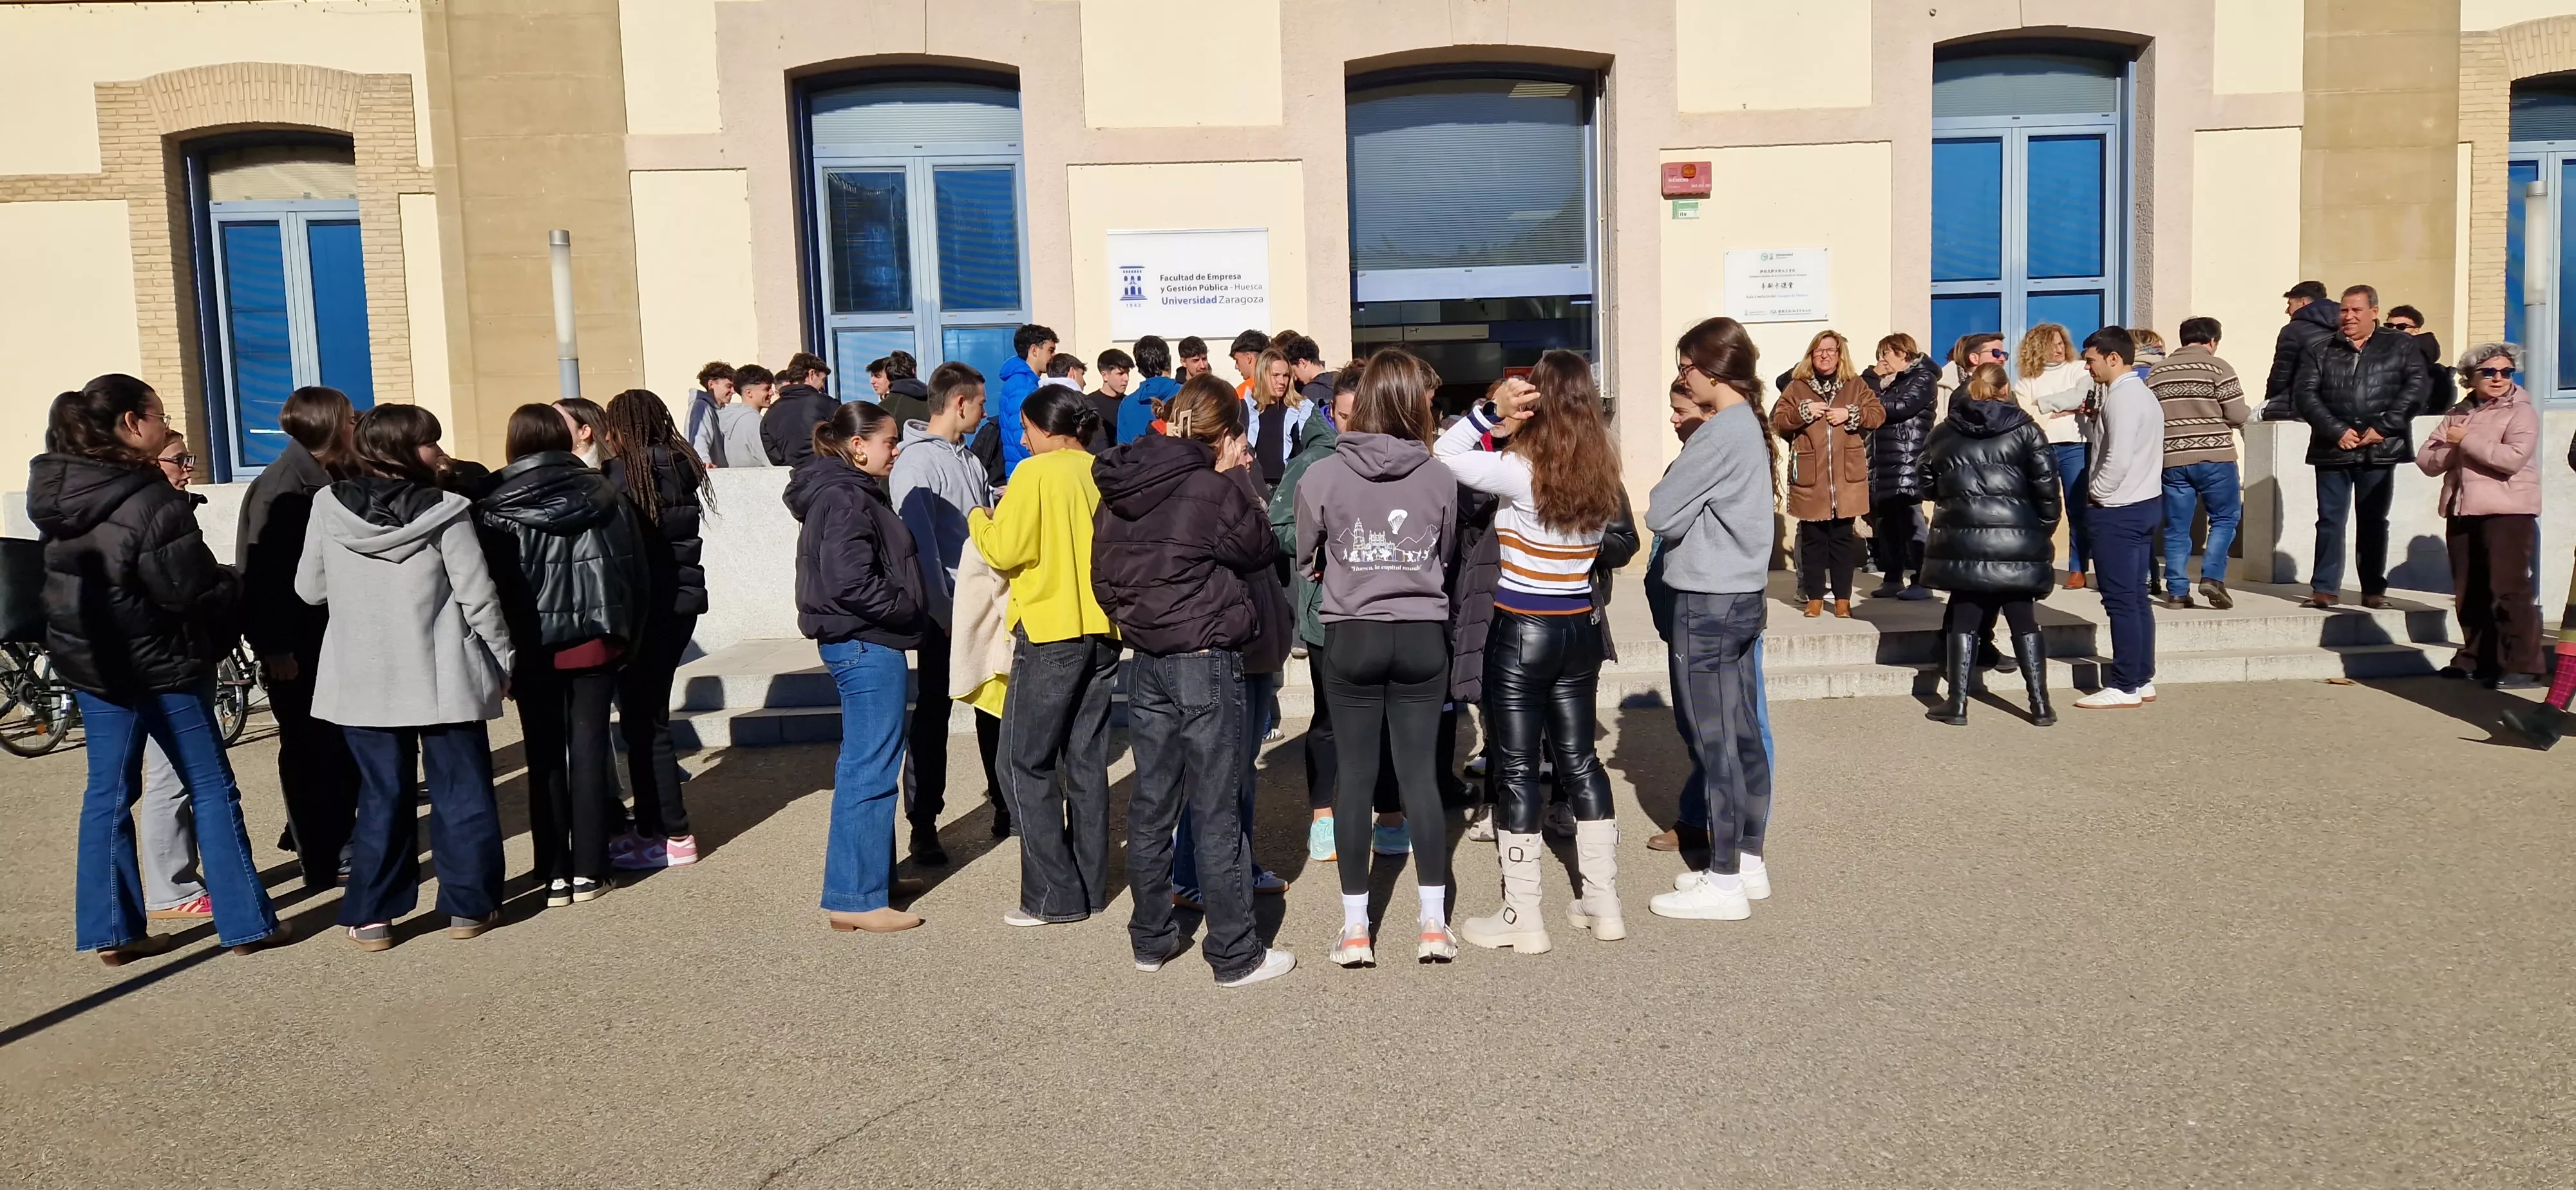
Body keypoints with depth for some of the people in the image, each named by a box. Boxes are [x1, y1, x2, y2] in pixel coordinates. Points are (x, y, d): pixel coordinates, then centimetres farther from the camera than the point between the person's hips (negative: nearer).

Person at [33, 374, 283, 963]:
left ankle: (112, 931, 18)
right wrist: (235, 586, 1)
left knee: (107, 792, 12)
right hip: (161, 665, -7)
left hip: (89, 663, 7)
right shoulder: (152, 503, -22)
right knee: (212, 790, 4)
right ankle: (246, 923, 9)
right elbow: (195, 590, -20)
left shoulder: (55, 492, 2)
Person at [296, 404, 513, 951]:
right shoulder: (444, 511, -10)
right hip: (443, 678, -3)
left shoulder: (330, 507, -2)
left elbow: (310, 589, 7)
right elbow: (478, 595, -9)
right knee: (461, 791, 9)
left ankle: (372, 915, 13)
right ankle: (468, 905, 14)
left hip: (363, 679, 3)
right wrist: (503, 658, 3)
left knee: (382, 795, 11)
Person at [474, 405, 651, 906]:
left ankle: (555, 874, 10)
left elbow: (490, 585, -8)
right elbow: (637, 572, 1)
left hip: (534, 649, -1)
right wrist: (627, 637, 8)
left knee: (545, 757, 8)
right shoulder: (605, 496, -1)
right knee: (589, 751, 7)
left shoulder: (496, 510, -8)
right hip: (595, 643, 2)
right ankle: (589, 870, 9)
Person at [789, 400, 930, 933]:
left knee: (863, 766, 17)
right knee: (871, 770, -6)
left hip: (862, 644, 11)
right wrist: (909, 611, -14)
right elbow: (850, 583, -25)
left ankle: (867, 875, 28)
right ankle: (856, 898, -1)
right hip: (865, 644, -11)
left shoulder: (853, 494, 16)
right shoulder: (845, 500, -16)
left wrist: (908, 613, 9)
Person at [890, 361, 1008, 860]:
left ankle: (1006, 808, 24)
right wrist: (947, 614, -19)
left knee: (996, 709, 12)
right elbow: (919, 546, -18)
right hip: (945, 612, -7)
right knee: (932, 717, 1)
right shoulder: (917, 463, -12)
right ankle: (923, 826, 10)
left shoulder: (969, 459, 12)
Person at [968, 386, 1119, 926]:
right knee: (1087, 761, 13)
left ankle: (1055, 895, 0)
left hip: (1051, 632, -6)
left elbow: (1005, 550, -14)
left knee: (1025, 764, 2)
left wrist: (979, 519, 8)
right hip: (1103, 632, 7)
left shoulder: (1037, 473, -10)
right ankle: (1091, 885, 17)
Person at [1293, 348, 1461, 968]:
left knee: (1354, 777, 6)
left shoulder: (1321, 477, -8)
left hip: (1350, 638, -1)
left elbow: (1303, 560, 7)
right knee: (1420, 773, 7)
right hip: (1422, 637, 1)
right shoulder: (1440, 477, -6)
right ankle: (1435, 924, 11)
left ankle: (1355, 929, 11)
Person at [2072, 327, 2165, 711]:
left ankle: (2124, 687, -2)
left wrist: (2096, 489, -9)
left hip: (2119, 510, -10)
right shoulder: (2141, 393, 16)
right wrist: (2093, 420, 2)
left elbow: (2119, 458, -23)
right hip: (2145, 504, 10)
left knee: (2120, 600, -6)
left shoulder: (2122, 398, -16)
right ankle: (2142, 680, 19)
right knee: (2135, 596, 14)